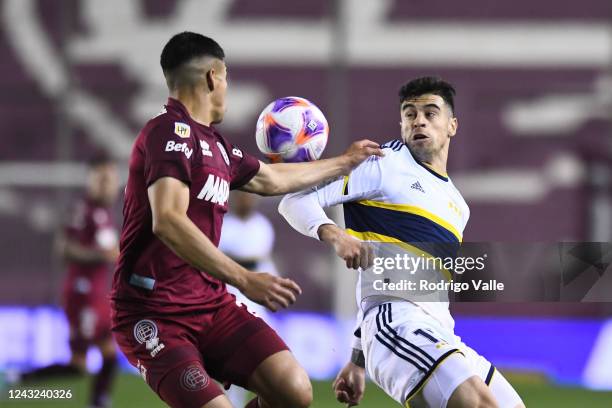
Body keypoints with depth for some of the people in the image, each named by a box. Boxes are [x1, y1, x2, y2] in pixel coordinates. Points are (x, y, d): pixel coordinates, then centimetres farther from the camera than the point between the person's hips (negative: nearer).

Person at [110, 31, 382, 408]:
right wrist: (244, 279, -31)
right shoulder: (171, 131, -13)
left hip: (211, 304, 8)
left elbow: (272, 179, 32)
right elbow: (168, 222, -26)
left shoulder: (215, 146, 14)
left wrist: (345, 162, 43)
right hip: (154, 313, -8)